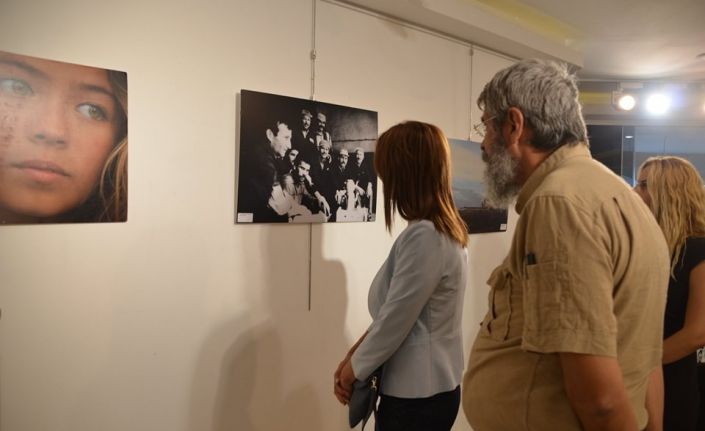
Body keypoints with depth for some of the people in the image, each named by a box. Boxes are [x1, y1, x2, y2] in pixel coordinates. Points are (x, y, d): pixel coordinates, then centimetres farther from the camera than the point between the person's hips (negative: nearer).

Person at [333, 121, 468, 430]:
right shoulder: (445, 229, 7)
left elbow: (395, 320, -20)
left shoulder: (424, 235, -23)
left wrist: (354, 368, -5)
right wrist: (353, 355, 5)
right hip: (429, 387, 9)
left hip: (415, 395, -9)